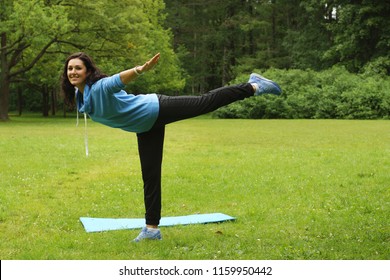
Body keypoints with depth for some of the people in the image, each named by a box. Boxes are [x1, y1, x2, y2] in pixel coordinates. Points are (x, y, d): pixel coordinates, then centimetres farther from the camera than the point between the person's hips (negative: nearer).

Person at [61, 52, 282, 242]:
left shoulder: (99, 87, -26)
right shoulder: (79, 97, 0)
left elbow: (121, 78, -48)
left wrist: (142, 69, -66)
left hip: (156, 110, -8)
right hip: (145, 128, 8)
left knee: (205, 102, -5)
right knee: (150, 176, 8)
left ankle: (254, 86, 11)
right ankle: (152, 228, 12)